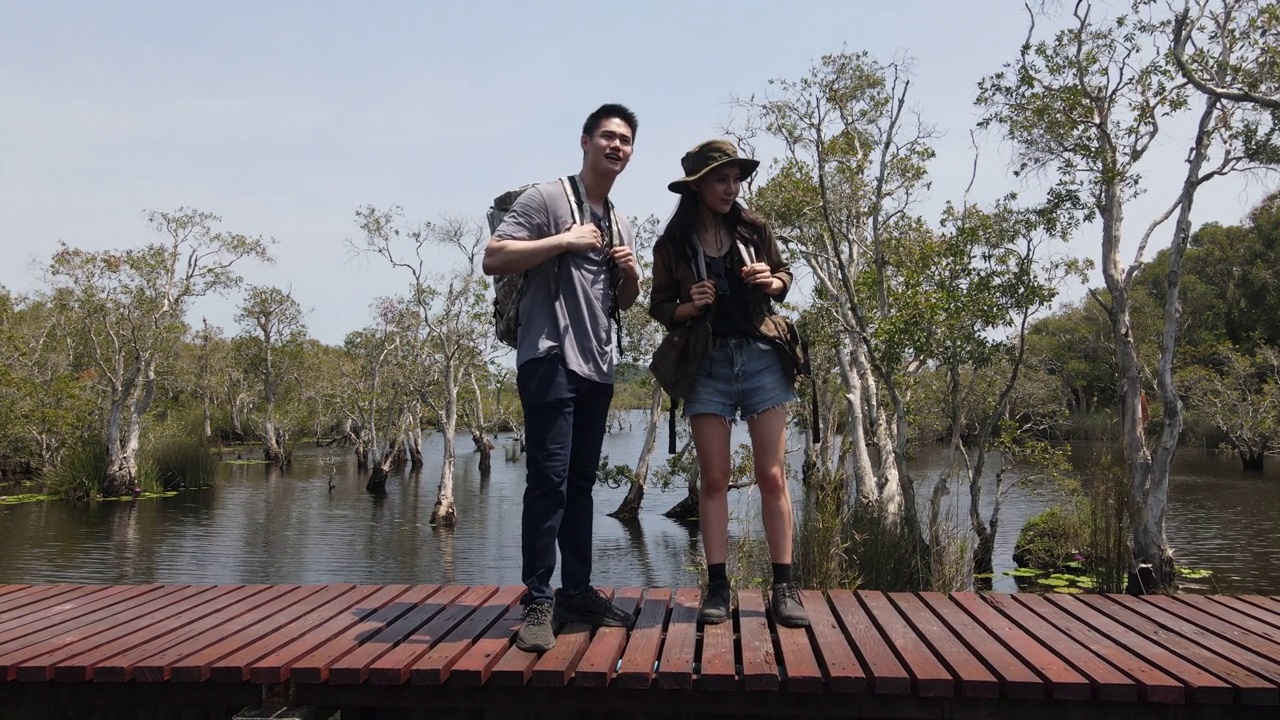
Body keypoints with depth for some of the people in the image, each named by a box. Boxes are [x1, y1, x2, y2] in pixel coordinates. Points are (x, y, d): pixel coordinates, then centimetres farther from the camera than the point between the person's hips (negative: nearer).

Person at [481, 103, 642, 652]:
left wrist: (631, 273, 4)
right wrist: (564, 241, -15)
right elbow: (493, 259, -11)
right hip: (550, 360, -7)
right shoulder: (547, 198, -1)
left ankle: (576, 591, 18)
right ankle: (537, 601, -4)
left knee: (581, 482, 11)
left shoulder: (621, 225, 21)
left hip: (598, 367, 8)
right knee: (549, 478, -11)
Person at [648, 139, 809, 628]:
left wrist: (770, 282, -7)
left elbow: (784, 275, 15)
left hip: (762, 358, 1)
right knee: (714, 479, 2)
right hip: (707, 366, 0)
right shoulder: (672, 244, 2)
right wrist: (690, 307, -13)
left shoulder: (753, 227, 4)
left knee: (772, 476, 0)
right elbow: (660, 307, 8)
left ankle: (784, 586, 7)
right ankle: (717, 586, 10)